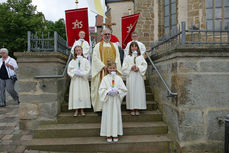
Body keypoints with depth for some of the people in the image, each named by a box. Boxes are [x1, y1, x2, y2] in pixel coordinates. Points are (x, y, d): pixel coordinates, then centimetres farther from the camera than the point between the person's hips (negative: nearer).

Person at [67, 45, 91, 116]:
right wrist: (75, 72, -15)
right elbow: (69, 71, 0)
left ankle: (82, 110, 13)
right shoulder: (72, 61, 5)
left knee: (83, 94, 2)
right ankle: (76, 110, 10)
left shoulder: (85, 61, 3)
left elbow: (87, 70, -3)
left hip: (83, 80, 0)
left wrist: (81, 73, -15)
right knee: (75, 94, 1)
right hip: (75, 80, 0)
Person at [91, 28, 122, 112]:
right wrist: (103, 66, -14)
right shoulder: (98, 46, 7)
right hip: (101, 70, -2)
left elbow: (117, 57, 8)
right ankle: (101, 108, 1)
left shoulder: (114, 46, 17)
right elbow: (95, 58, -4)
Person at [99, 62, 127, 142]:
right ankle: (108, 134, 15)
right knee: (108, 116, 3)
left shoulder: (118, 78, 2)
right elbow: (101, 89, -2)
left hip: (116, 100, 1)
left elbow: (124, 89, 2)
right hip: (107, 100, 0)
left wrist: (117, 91, -15)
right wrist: (108, 92, -18)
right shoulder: (105, 78, 1)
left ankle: (115, 134, 18)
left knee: (116, 115, 5)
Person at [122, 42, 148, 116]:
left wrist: (139, 68, -12)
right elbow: (124, 67, 3)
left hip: (139, 77, 1)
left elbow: (144, 65, 4)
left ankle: (137, 109, 8)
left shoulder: (141, 57, 11)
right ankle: (132, 109, 6)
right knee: (131, 91, -2)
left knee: (139, 91, -1)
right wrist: (131, 67, -12)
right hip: (130, 77, -1)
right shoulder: (127, 57, 8)